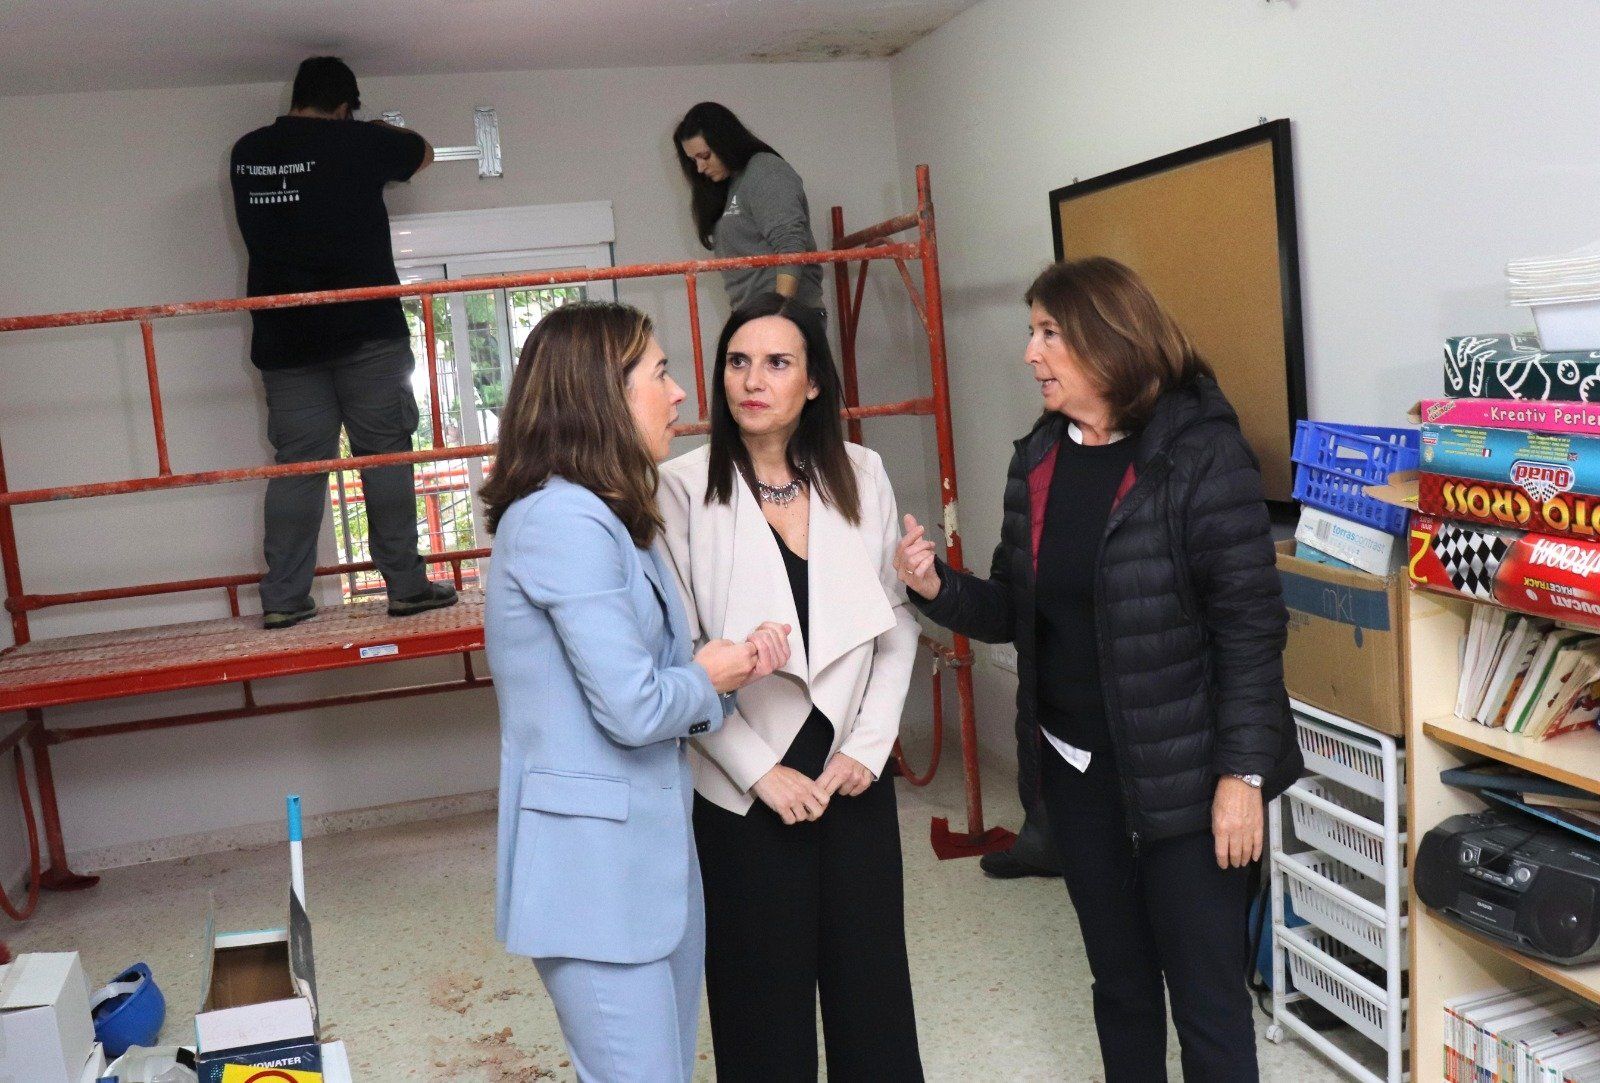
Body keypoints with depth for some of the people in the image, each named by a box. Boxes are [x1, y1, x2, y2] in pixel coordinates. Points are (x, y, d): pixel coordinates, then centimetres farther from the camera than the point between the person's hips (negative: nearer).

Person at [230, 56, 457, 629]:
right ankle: (406, 586, 3)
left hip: (284, 338, 4)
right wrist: (380, 130, 34)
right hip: (367, 329, -4)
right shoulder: (358, 142, -4)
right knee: (385, 455, 2)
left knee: (297, 465, 7)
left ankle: (282, 599, 7)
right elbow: (423, 152, 14)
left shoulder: (247, 152, 8)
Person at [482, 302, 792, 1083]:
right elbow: (633, 708, -23)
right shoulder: (562, 518, -19)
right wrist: (710, 680, -4)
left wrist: (737, 660, -5)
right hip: (595, 865, -9)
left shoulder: (605, 516, 13)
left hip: (649, 851, 10)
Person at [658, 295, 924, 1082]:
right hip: (744, 785, -3)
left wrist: (870, 744, -3)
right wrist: (760, 772, -11)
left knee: (872, 981, 13)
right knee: (766, 996, 10)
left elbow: (897, 621, 5)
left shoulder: (860, 475, 1)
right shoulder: (685, 488, -10)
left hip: (855, 772, 3)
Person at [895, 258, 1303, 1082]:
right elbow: (1017, 611, 9)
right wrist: (938, 589, -9)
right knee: (1119, 981, 19)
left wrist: (1242, 772, -18)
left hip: (1181, 773, -6)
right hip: (1074, 768, 6)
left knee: (1205, 990, 6)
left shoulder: (1199, 455, -14)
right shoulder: (1038, 459, 5)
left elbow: (1249, 624, -15)